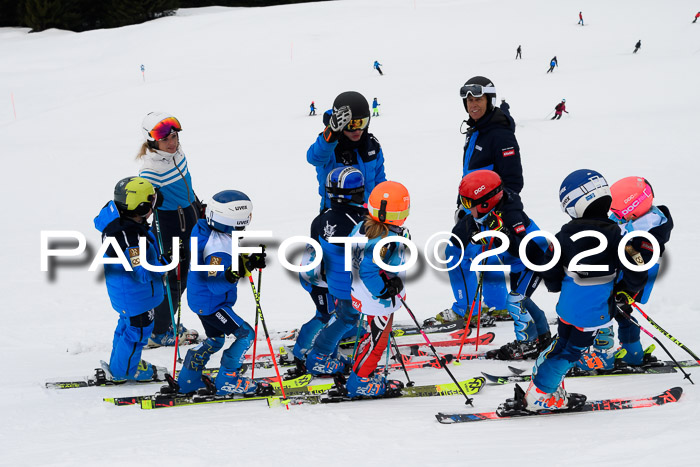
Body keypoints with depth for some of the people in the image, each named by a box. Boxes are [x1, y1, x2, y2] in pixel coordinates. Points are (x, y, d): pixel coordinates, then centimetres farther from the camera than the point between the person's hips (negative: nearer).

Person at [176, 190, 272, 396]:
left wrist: (250, 262, 7)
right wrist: (234, 273, -45)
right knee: (246, 335, -3)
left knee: (215, 340, 25)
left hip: (201, 300, 10)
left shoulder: (219, 237, -2)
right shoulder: (217, 248, -32)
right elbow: (216, 285, -33)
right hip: (211, 304, -10)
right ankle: (227, 381, 5)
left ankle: (188, 380, 31)